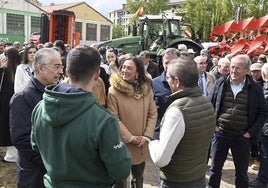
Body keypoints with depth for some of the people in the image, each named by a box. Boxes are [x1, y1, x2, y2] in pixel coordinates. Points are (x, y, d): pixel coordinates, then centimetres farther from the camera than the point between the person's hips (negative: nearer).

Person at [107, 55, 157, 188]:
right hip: (123, 144, -3)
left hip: (142, 145, 4)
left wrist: (146, 136, -10)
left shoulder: (147, 89, -1)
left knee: (138, 177, 24)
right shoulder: (114, 91, -14)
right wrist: (130, 138, -17)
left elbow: (153, 114, 0)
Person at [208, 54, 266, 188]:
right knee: (215, 168, 15)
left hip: (242, 137, -1)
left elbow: (262, 113, 1)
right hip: (220, 134, 1)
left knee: (241, 173, 15)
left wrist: (251, 132, -6)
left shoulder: (255, 89, -5)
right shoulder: (220, 83, -2)